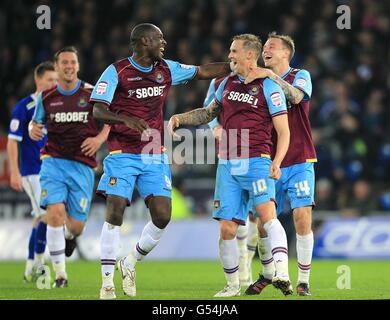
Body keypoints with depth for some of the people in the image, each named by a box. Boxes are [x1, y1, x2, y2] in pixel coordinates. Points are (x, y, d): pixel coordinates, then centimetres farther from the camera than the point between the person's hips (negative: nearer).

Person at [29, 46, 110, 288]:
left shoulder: (92, 94, 1)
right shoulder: (46, 97, 6)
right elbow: (36, 121, 21)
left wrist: (100, 138, -11)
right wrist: (33, 129, -2)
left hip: (83, 166, 0)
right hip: (54, 162, 0)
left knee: (76, 225, 0)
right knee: (55, 213, -21)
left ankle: (69, 235, 42)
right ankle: (60, 273, -10)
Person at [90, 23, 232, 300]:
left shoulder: (167, 69, 8)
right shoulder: (117, 71, -7)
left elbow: (204, 72, 16)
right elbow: (98, 111, -13)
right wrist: (126, 119, -29)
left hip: (155, 155, 5)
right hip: (122, 154, -5)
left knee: (162, 216, -7)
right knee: (115, 214, -12)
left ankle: (130, 264, 17)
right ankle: (107, 282, -2)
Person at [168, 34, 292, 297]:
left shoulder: (268, 87, -3)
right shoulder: (227, 83, 15)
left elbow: (284, 132, -6)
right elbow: (208, 113, 31)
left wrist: (276, 162, -20)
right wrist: (180, 118, 15)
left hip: (256, 161, -5)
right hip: (227, 165, 6)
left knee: (267, 215, -26)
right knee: (227, 229, 2)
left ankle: (282, 275, -36)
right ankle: (233, 285, 16)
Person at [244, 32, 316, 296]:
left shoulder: (300, 76, 2)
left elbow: (296, 96, -20)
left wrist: (271, 75, -23)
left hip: (299, 162, -4)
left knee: (302, 218, -12)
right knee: (262, 222, -1)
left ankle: (303, 282, -2)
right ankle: (268, 273, 23)